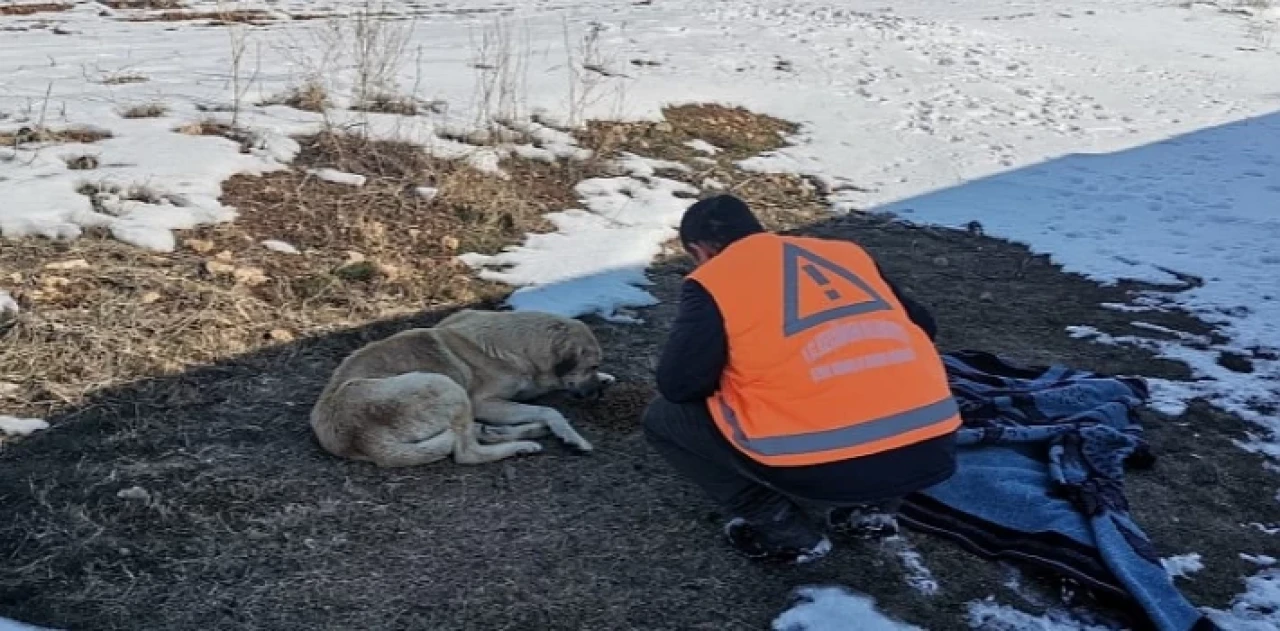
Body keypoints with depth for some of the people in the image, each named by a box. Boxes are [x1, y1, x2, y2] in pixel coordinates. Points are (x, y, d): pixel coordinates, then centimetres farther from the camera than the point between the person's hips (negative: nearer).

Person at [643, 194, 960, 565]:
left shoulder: (713, 280, 5)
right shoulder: (846, 253, 20)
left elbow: (678, 384, -2)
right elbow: (923, 326, 27)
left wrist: (737, 375, 19)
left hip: (824, 468, -5)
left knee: (663, 418, 15)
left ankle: (784, 532, 10)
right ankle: (873, 507, 22)